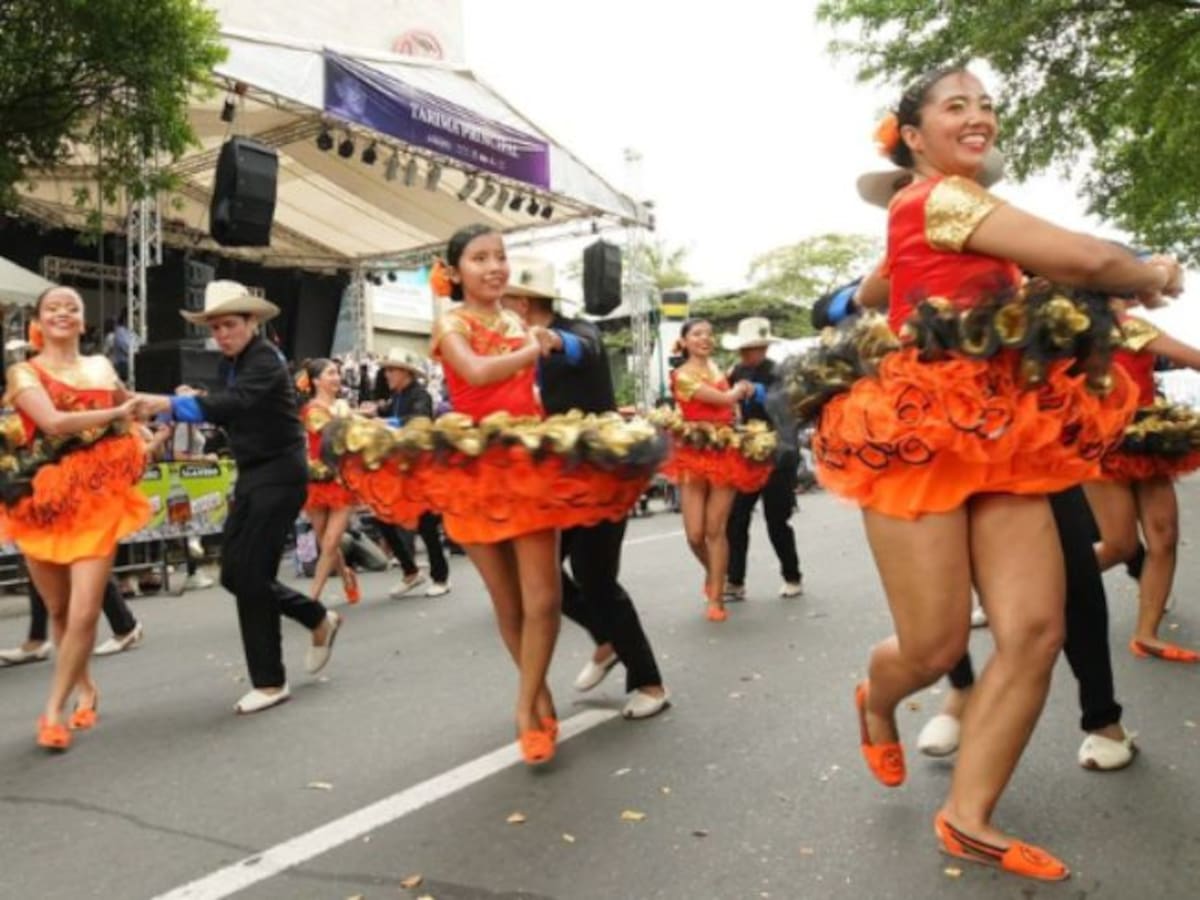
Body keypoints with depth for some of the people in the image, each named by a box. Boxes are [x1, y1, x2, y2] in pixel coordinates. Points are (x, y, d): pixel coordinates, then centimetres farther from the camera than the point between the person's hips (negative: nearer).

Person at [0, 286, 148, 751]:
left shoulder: (101, 368, 9)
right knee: (59, 611, 12)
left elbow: (129, 415, 26)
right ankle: (85, 689, 34)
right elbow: (53, 422, -19)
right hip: (43, 502, -1)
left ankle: (53, 710, 5)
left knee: (84, 613, -9)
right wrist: (115, 413, -13)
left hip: (98, 501, 1)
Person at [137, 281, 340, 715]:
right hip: (253, 474, 9)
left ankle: (270, 682, 5)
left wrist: (171, 404, -47)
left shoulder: (266, 360, -17)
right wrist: (196, 400, -3)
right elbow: (234, 415, 15)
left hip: (279, 474, -9)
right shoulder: (232, 363, 11)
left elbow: (236, 402, -36)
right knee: (234, 572, 8)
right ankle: (318, 619, 27)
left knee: (250, 574, -8)